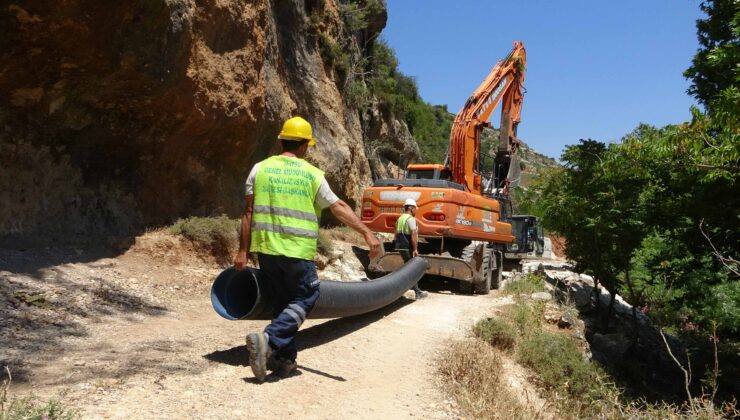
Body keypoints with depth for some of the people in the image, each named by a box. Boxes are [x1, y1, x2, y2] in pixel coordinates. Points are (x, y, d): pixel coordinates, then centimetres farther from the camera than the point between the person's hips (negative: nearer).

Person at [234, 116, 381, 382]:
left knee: (282, 301, 17)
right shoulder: (311, 174, -1)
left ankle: (285, 359, 19)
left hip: (266, 249, 4)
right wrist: (367, 233, 2)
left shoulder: (261, 169, 5)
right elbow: (339, 208, -2)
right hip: (297, 251, -4)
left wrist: (243, 250, 6)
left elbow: (249, 213, 2)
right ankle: (268, 340, -12)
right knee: (304, 300, 8)